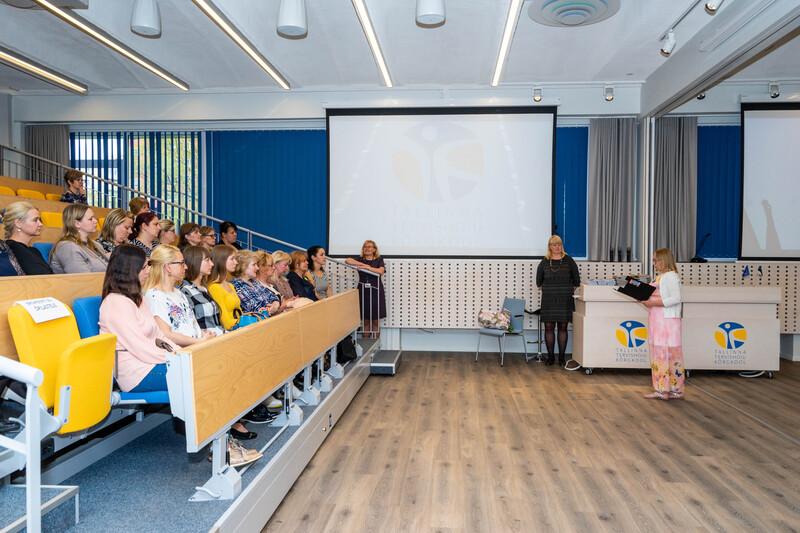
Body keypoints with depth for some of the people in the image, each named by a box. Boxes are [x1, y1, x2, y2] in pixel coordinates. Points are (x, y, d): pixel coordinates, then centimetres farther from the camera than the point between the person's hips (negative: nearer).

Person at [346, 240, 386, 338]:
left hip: (376, 290, -1)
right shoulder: (360, 259, 9)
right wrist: (362, 264, -12)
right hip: (363, 290, 2)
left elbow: (381, 271, -12)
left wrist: (367, 267, -17)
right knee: (365, 319, 4)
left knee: (376, 319, 0)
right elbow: (347, 260, -8)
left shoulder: (379, 260, 5)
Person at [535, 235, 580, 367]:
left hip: (565, 300, 0)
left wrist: (570, 290, 6)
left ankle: (562, 357, 12)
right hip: (548, 300, 1)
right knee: (549, 327, 1)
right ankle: (550, 356, 11)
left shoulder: (569, 261, 2)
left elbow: (576, 280, 9)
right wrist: (546, 290, 9)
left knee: (563, 328, 3)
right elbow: (539, 281, 14)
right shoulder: (544, 262, 3)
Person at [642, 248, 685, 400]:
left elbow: (676, 298, -19)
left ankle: (665, 390, -2)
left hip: (667, 321, -9)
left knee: (666, 354, -6)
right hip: (657, 321, 9)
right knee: (659, 354, 9)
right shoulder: (660, 276, 17)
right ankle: (662, 389, 14)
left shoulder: (671, 276, -10)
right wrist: (647, 300, 4)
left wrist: (653, 302, -21)